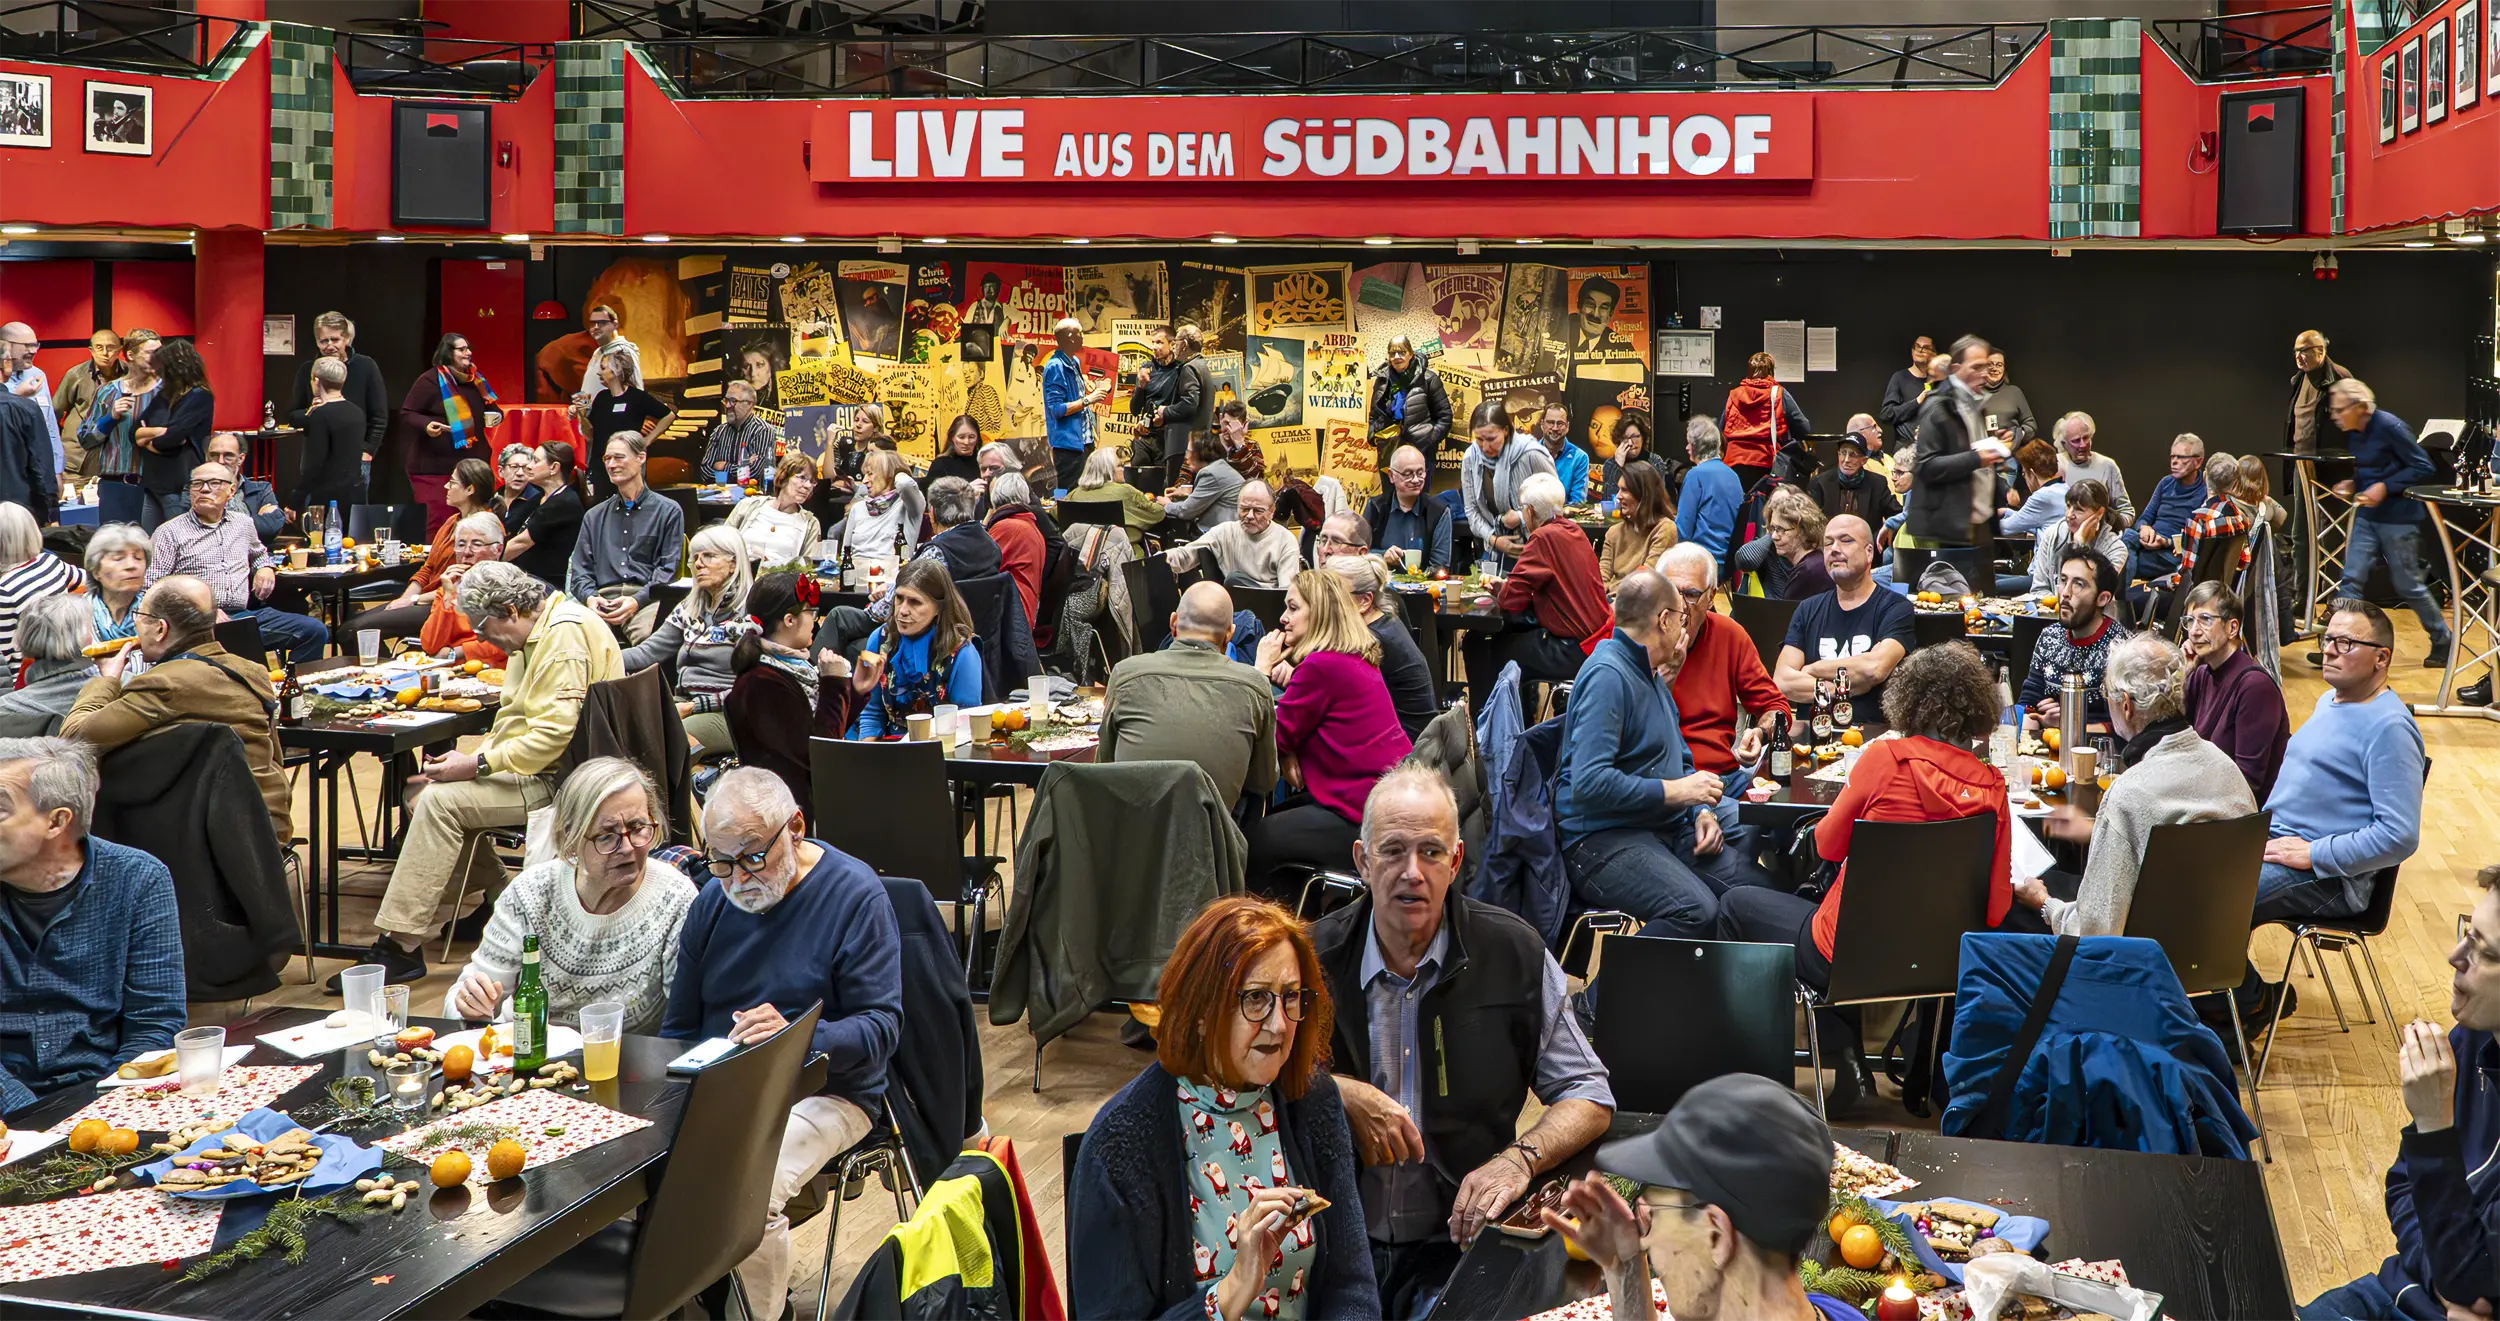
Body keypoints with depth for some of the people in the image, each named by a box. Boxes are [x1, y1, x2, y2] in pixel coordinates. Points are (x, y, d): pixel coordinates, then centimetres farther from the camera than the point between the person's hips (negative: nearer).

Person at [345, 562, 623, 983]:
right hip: (542, 770, 11)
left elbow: (554, 733, -25)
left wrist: (478, 765, -21)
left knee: (441, 800, -20)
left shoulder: (565, 634, -18)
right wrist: (470, 761, 2)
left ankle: (397, 947, -20)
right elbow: (516, 718, 18)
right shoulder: (540, 632, 16)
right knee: (427, 796, 8)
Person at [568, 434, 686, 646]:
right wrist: (589, 597, -4)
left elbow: (668, 568, 3)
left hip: (645, 601, -3)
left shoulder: (668, 511, 14)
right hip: (602, 600, 3)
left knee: (648, 634, -40)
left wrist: (637, 600, -13)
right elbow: (579, 568, 19)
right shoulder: (594, 516, 27)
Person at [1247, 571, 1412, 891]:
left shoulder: (1322, 665, -17)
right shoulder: (1359, 658, 14)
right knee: (1270, 820, 19)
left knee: (1253, 844, -5)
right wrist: (1287, 675, -2)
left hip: (1367, 815, -10)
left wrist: (1262, 670, -3)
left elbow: (1276, 738, -12)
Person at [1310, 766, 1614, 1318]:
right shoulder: (1315, 957, 3)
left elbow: (1588, 1096, 7)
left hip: (1456, 1246, 0)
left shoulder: (1516, 955, 2)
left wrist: (1519, 1159, -11)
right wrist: (1344, 1094, -9)